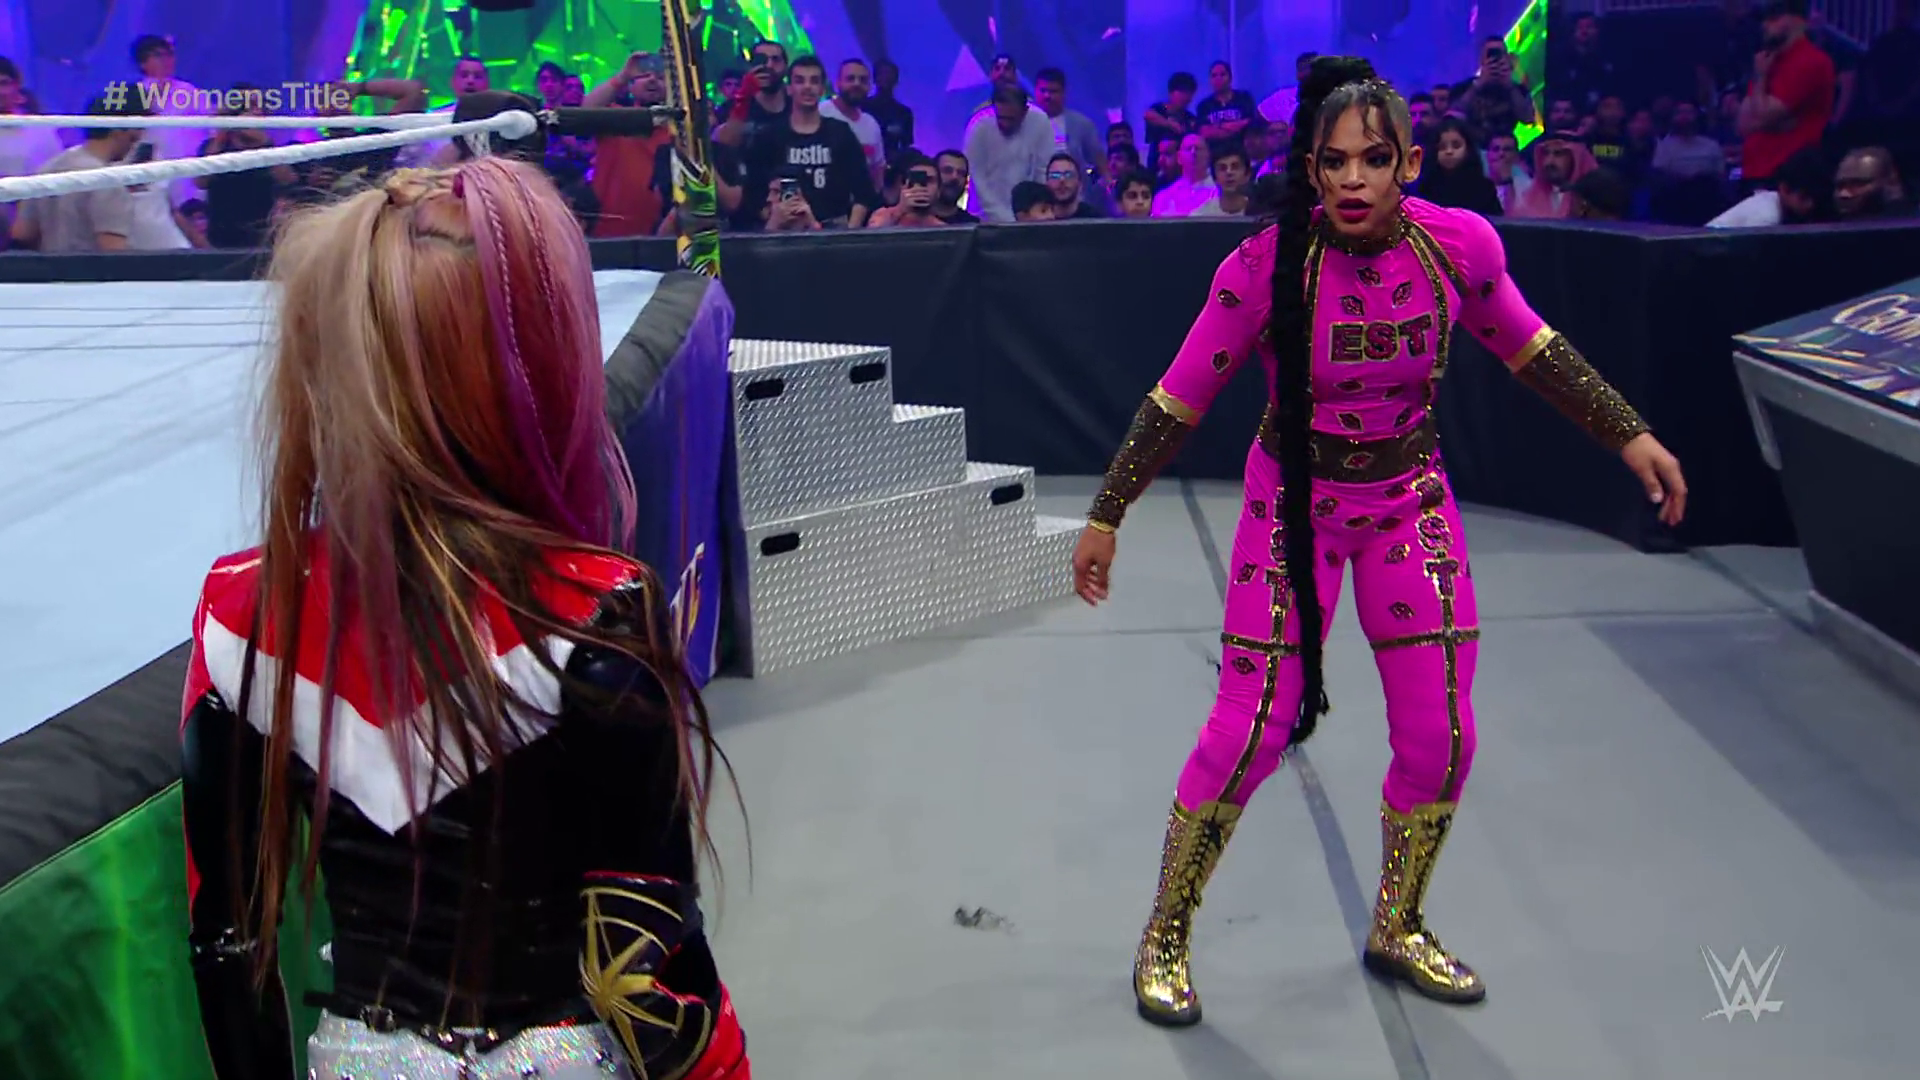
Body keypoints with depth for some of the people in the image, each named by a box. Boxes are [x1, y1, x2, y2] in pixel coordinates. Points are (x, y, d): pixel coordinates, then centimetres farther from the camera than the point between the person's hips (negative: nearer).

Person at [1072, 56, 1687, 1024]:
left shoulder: (1458, 244, -15)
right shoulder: (1265, 267, -23)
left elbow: (1526, 345, 5)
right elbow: (1178, 399, -13)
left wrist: (1630, 436, 6)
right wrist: (1105, 517, -9)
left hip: (1411, 499, 4)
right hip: (1294, 501, -3)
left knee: (1440, 737, 4)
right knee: (1252, 730, -6)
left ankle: (1396, 928, 30)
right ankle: (1165, 937, 15)